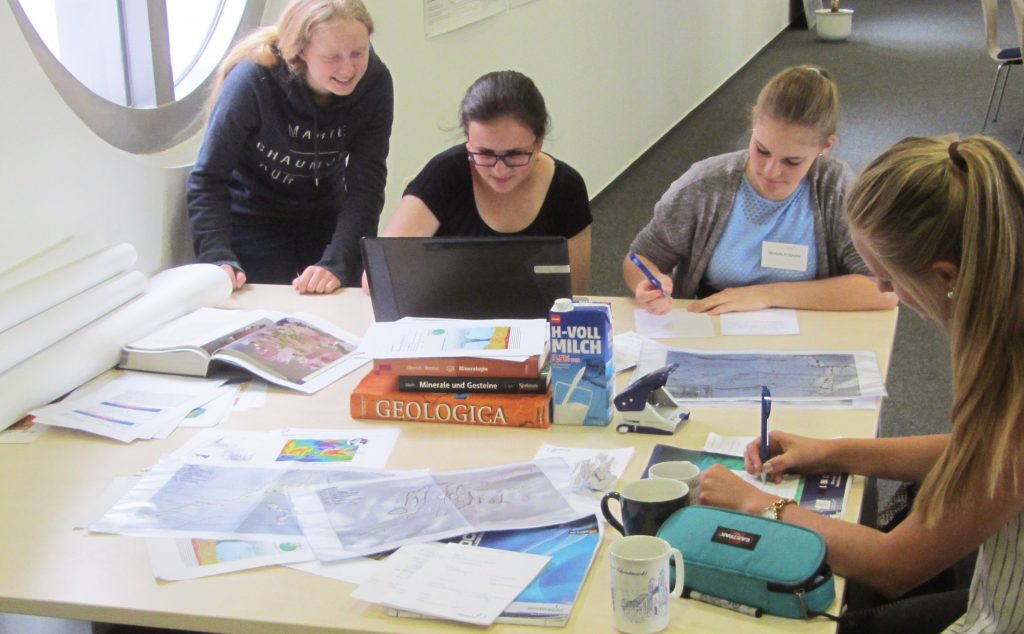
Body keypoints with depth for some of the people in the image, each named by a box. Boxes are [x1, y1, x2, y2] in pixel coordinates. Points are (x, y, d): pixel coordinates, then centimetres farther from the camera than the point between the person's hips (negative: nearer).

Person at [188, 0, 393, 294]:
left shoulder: (374, 82, -19)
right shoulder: (254, 80, -26)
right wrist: (217, 257, -34)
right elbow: (208, 178, -21)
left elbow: (365, 185, -21)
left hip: (327, 222, 3)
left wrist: (336, 263, -34)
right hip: (253, 222, -3)